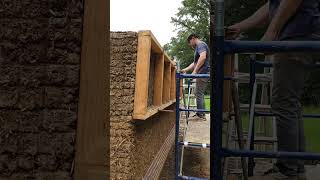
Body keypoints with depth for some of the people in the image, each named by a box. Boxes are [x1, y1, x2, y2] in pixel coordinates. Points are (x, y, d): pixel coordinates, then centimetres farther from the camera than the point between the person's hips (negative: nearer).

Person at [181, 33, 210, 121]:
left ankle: (200, 115, -6)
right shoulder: (198, 47, 26)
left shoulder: (201, 44, -6)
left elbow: (203, 57, -24)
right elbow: (195, 63, 31)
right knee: (199, 94, 11)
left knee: (199, 94, -9)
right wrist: (186, 69, 22)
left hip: (203, 72, -10)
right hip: (202, 73, 10)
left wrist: (195, 71, -25)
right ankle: (201, 114, 15)